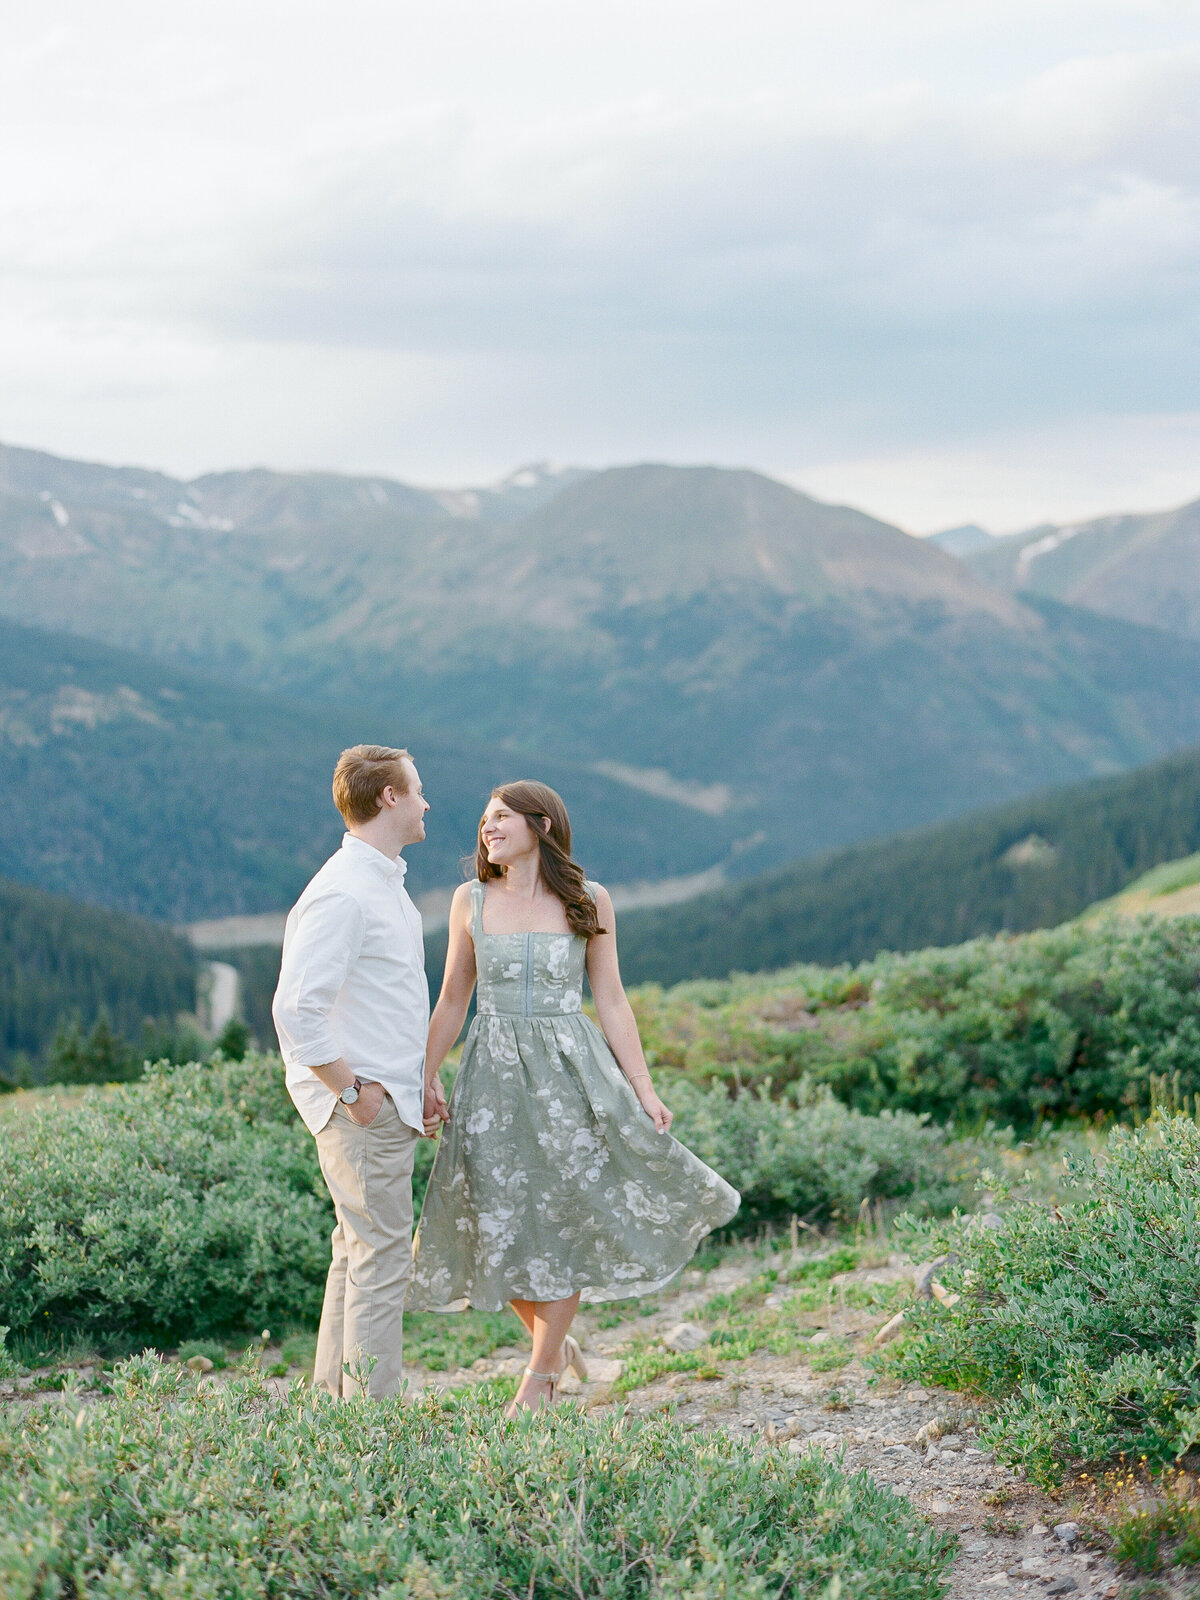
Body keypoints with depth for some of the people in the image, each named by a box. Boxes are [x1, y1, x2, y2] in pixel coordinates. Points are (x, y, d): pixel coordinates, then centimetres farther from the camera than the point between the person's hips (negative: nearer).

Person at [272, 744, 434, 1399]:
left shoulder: (387, 882, 15)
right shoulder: (341, 895, -18)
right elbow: (295, 1008, -25)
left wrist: (419, 1082, 19)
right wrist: (351, 1091, -19)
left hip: (386, 1097, 10)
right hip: (364, 1106, -10)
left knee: (358, 1249, 16)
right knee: (382, 1255, -6)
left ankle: (335, 1397, 25)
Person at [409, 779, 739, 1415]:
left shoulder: (589, 902, 1)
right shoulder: (471, 900, 4)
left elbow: (611, 1000, 2)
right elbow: (452, 1001, 10)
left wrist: (643, 1088, -2)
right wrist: (426, 1079, 3)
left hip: (571, 1071, -1)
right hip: (493, 1076, 1)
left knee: (566, 1217, -1)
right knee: (502, 1222, 1)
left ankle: (538, 1376, 12)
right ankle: (554, 1339, 26)